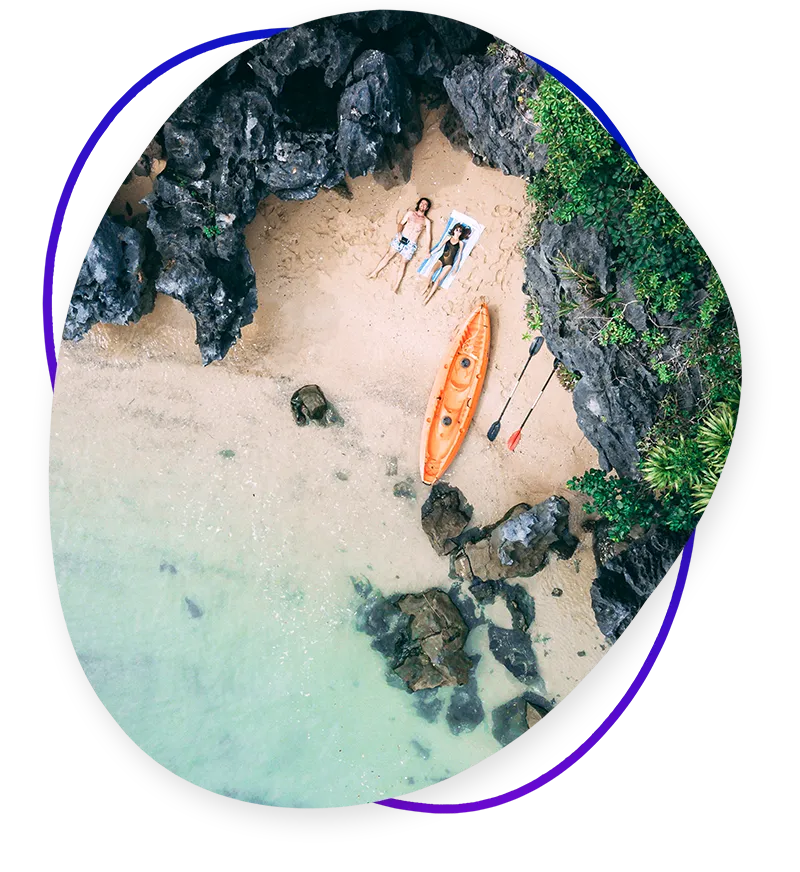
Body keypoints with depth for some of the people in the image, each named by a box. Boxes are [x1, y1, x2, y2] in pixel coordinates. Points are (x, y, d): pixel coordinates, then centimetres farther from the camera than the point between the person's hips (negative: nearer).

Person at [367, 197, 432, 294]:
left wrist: (428, 249, -4)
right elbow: (401, 223, 6)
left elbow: (428, 235, 5)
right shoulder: (410, 212, 9)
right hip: (400, 238, 1)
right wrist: (399, 233, -14)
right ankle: (374, 272, 9)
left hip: (411, 244, -1)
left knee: (403, 263, -3)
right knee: (389, 254, 1)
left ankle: (396, 286, -7)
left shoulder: (427, 221, 7)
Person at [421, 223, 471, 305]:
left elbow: (459, 255, 3)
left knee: (438, 279, -18)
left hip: (449, 263, -2)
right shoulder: (449, 238, 8)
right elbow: (439, 246, 12)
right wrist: (431, 253, 12)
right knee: (431, 271, -27)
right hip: (441, 259, 2)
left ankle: (428, 297, -16)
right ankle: (429, 285, 1)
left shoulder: (460, 243, 3)